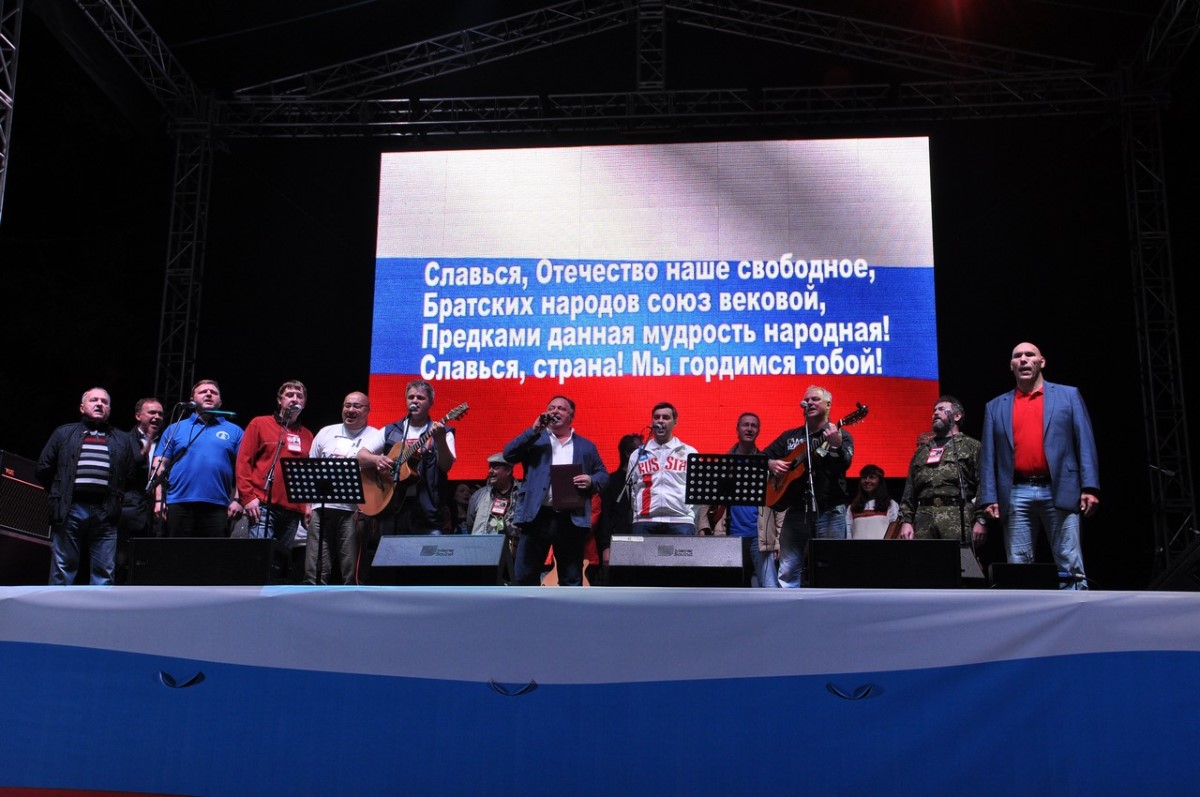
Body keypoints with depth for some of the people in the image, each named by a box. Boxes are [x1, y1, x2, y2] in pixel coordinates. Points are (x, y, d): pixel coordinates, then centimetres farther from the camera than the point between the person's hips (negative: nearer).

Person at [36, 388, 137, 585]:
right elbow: (43, 469, 13)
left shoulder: (122, 440, 17)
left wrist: (116, 497, 7)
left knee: (104, 573, -1)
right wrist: (60, 495, 11)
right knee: (62, 570, 1)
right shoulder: (64, 433, 15)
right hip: (69, 511, -1)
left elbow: (132, 475, 15)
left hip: (105, 514, 1)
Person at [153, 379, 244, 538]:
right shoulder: (175, 429, 16)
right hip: (178, 505, 1)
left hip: (217, 507, 0)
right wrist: (159, 499, 0)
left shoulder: (234, 431, 14)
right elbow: (159, 466, 10)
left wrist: (238, 500, -4)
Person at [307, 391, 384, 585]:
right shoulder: (326, 433, 18)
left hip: (354, 510, -4)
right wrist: (309, 503, 10)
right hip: (321, 507, 4)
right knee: (314, 572, 1)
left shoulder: (375, 437, 6)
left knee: (351, 574, -3)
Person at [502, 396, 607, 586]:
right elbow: (509, 454, -1)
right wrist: (535, 430, -8)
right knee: (524, 576, 0)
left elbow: (603, 474, 16)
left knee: (572, 580, 5)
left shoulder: (586, 446, 17)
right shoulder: (535, 440, 14)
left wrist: (591, 481, -6)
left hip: (572, 519, 1)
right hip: (537, 517, 0)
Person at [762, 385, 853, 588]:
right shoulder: (790, 436, 16)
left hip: (829, 512, -4)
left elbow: (844, 464, -16)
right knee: (788, 570, 4)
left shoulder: (841, 435, 2)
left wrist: (836, 445, -35)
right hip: (796, 510, 4)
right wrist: (771, 463, -2)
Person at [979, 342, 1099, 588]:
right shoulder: (996, 407, 16)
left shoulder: (1068, 396, 12)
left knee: (1070, 566, -3)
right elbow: (988, 456, 11)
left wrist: (1090, 488, -6)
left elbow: (1085, 444, 5)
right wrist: (989, 498, 1)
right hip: (1016, 496, 2)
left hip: (1059, 492, -1)